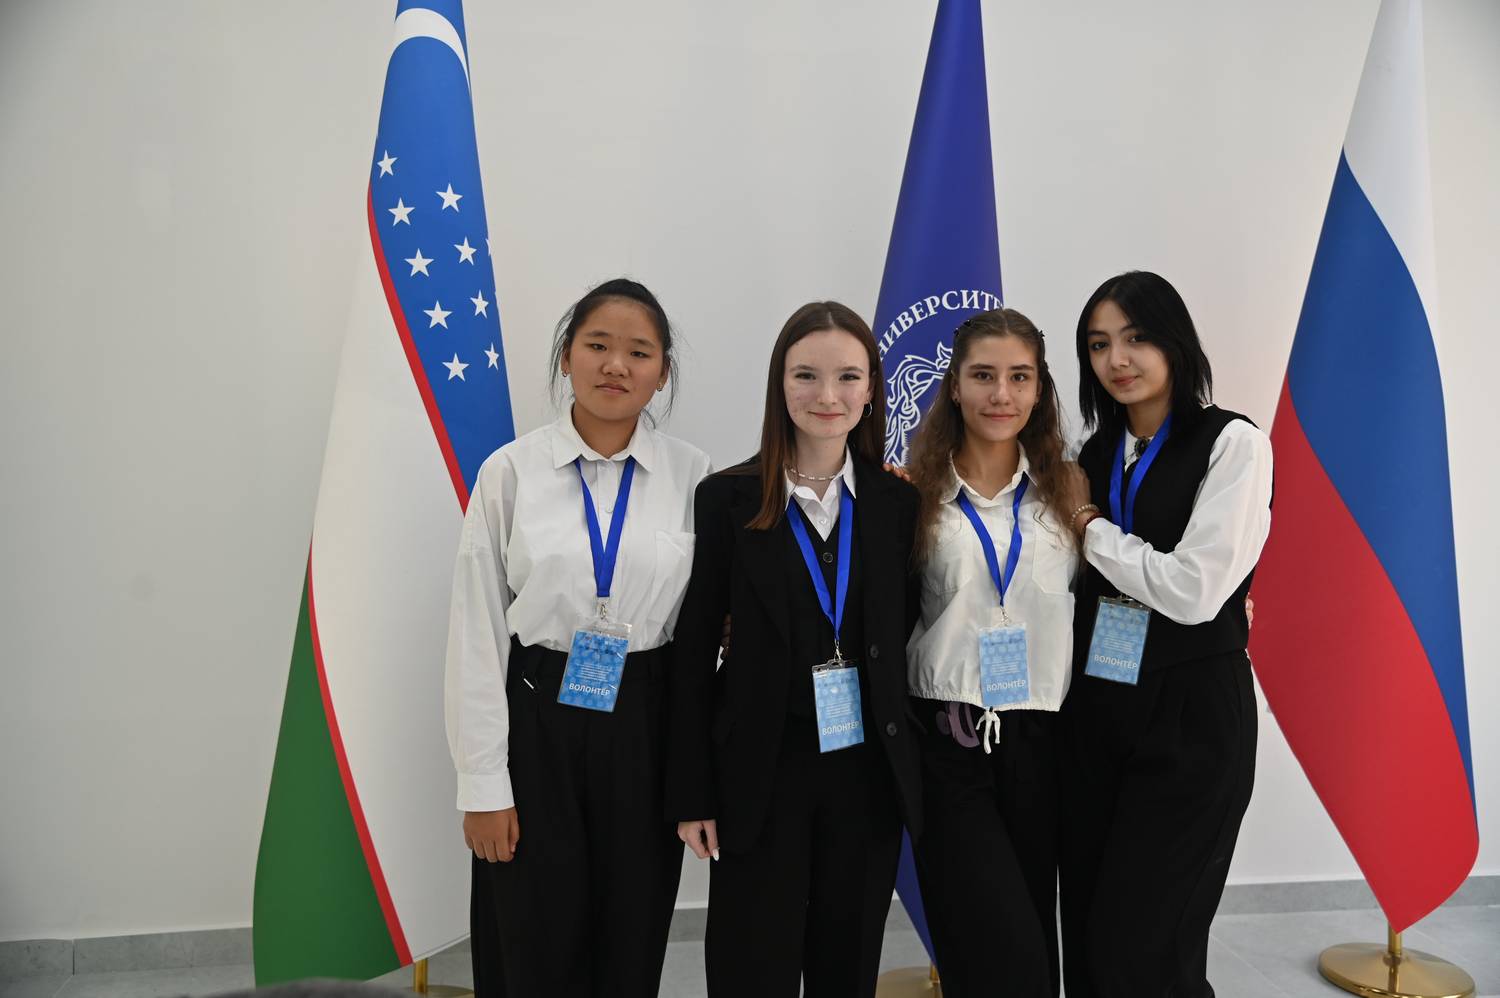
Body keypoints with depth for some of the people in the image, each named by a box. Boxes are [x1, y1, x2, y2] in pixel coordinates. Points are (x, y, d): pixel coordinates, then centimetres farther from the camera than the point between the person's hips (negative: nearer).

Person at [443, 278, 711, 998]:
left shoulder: (692, 476, -2)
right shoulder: (511, 472, -4)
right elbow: (476, 633, -4)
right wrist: (482, 782, -5)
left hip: (646, 727, 1)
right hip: (536, 721, -1)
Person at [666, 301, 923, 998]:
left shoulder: (897, 502, 2)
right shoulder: (727, 498, -6)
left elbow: (900, 631, 11)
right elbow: (694, 652, -4)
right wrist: (691, 794, -5)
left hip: (867, 770, 3)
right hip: (759, 773, -2)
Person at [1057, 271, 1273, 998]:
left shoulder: (1232, 444, -7)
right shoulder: (1093, 455, 10)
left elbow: (1195, 591, -18)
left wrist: (1092, 530, -7)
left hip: (1191, 718, -5)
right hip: (1093, 713, 6)